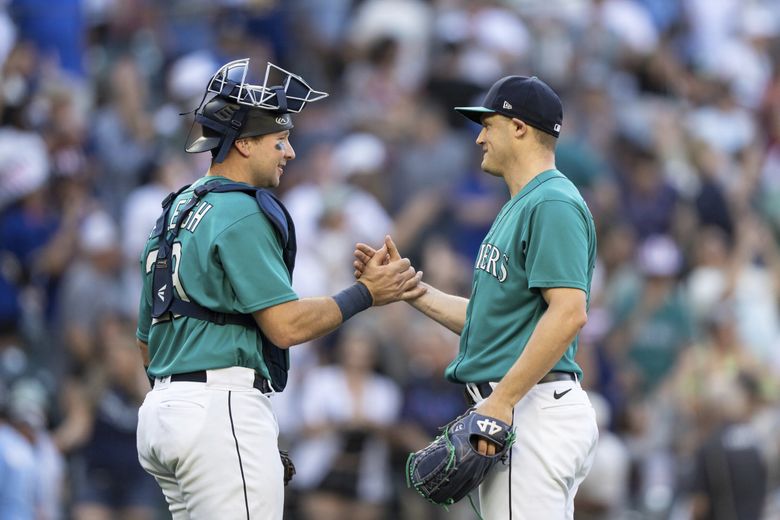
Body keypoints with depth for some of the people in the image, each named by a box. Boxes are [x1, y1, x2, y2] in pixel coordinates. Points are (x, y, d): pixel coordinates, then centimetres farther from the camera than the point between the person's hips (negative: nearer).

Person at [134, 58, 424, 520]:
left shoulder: (176, 211, 20)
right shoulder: (242, 214, -10)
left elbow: (147, 340, 23)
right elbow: (286, 325, -15)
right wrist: (366, 294, -4)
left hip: (162, 409, 10)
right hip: (222, 411, -10)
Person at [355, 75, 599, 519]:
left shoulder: (553, 204, -13)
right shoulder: (519, 206, 22)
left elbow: (569, 312, -23)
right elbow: (487, 316, 23)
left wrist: (502, 399, -25)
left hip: (532, 409, -11)